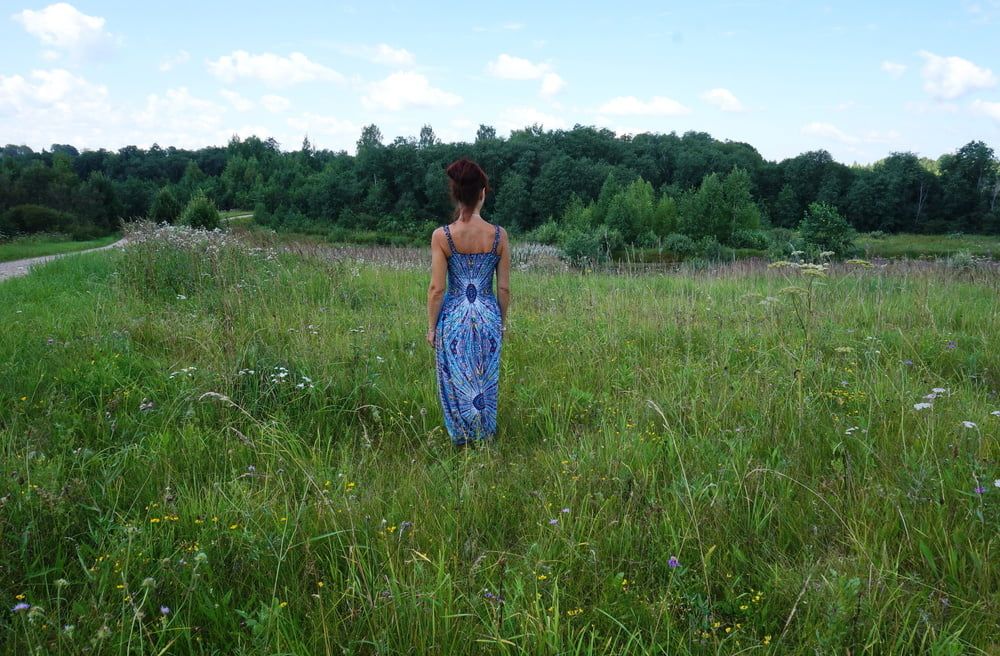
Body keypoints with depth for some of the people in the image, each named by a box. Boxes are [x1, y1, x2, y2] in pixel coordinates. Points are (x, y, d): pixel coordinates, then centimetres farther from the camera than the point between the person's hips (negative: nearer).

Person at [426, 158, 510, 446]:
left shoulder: (441, 235, -12)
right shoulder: (499, 235, -7)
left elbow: (436, 288, -10)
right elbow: (504, 287, -1)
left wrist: (431, 327, 2)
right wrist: (502, 321, 13)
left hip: (454, 317, -1)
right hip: (488, 315, 2)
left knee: (456, 382, 14)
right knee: (486, 382, 17)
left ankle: (460, 440, 26)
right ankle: (484, 438, 30)